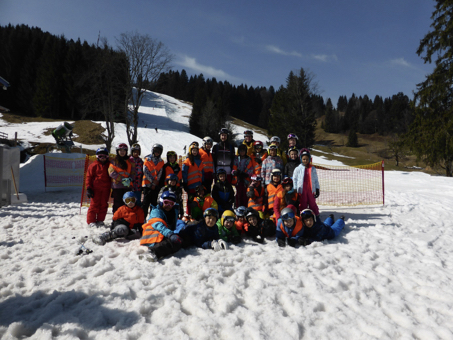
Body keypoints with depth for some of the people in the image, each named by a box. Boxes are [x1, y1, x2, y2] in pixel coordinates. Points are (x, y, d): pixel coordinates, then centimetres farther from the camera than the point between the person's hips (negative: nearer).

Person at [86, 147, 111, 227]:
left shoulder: (109, 165, 11)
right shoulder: (94, 165, 0)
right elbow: (89, 177, 0)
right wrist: (88, 188, -5)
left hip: (106, 189, 4)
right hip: (96, 189, -3)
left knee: (104, 205, 7)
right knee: (94, 205, -1)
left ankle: (100, 220, 18)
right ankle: (91, 221, 8)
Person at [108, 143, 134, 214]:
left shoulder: (129, 161, 13)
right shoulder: (114, 161, 4)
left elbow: (133, 172, 7)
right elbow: (112, 172, -8)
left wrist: (129, 179, -13)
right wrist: (122, 179, -16)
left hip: (127, 186, 3)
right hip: (117, 186, -3)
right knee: (118, 204, -1)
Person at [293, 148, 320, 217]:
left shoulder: (313, 169, 5)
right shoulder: (298, 169, 0)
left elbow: (316, 180, 9)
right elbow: (294, 179, 3)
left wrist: (317, 189, 5)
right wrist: (295, 190, -1)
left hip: (311, 190, 1)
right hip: (302, 190, -1)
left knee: (312, 204, 8)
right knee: (302, 205, 6)